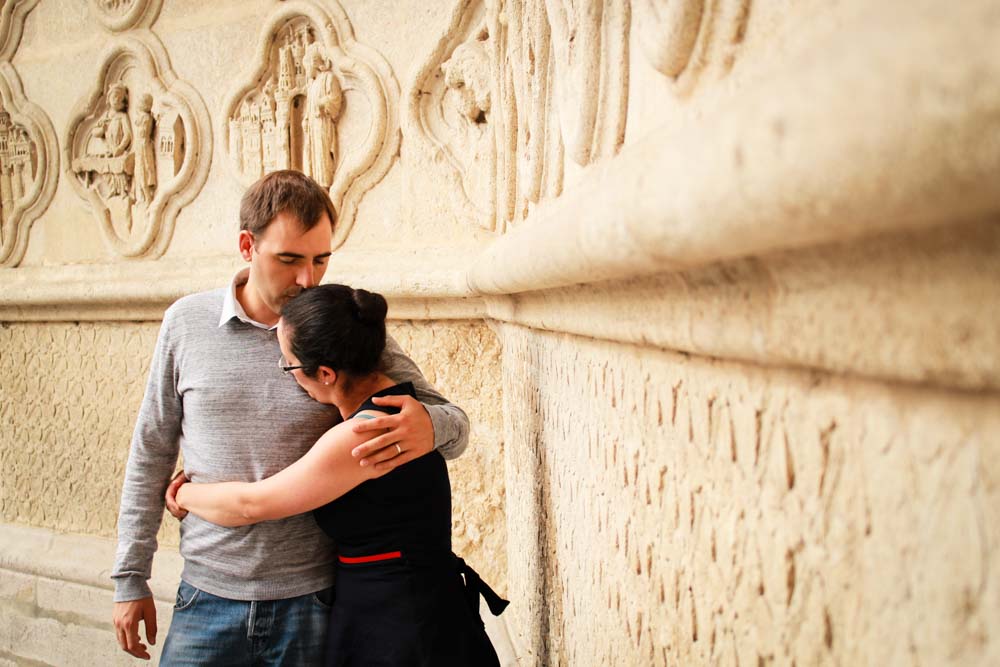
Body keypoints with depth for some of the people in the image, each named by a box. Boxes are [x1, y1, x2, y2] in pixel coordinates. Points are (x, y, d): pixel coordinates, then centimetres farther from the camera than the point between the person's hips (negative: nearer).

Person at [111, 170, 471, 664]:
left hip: (314, 603, 0)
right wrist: (130, 578, 6)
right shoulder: (186, 323, 0)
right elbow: (150, 455, 7)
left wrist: (429, 426, -26)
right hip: (208, 600, 1)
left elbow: (454, 423, -1)